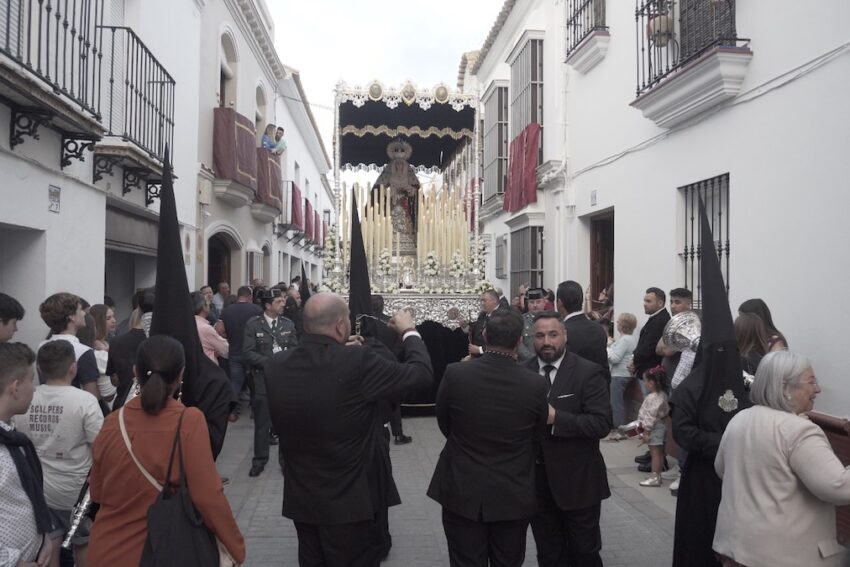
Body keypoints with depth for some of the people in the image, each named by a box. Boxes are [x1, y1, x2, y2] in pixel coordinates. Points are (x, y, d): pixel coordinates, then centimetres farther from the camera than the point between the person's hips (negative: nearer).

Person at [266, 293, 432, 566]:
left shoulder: (275, 365, -9)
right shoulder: (358, 362, -26)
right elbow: (421, 372, -16)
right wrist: (409, 332, 4)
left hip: (299, 497, 5)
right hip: (347, 499, -5)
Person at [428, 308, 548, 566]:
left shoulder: (455, 374, -18)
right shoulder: (537, 384, -16)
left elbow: (444, 425, -1)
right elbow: (536, 439, 0)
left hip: (462, 493, 0)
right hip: (514, 496, 1)